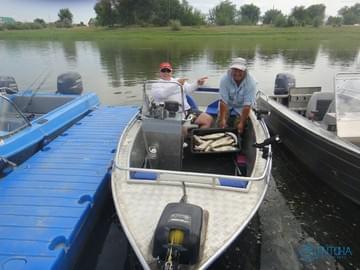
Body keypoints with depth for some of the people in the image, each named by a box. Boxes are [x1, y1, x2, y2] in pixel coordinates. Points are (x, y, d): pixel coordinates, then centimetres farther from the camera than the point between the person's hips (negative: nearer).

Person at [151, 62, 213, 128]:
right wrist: (176, 84, -21)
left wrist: (197, 83, -13)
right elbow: (162, 94, -14)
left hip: (187, 110, 5)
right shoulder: (156, 85, 8)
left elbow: (188, 89, 6)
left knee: (208, 119, -8)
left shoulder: (178, 80, 22)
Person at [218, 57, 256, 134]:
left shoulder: (251, 83, -30)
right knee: (221, 123, -15)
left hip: (241, 105, -1)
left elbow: (247, 105, -29)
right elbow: (223, 101, -27)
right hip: (228, 103, 1)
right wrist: (223, 119, -36)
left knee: (239, 126, -16)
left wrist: (242, 123, -33)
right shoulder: (225, 79, -28)